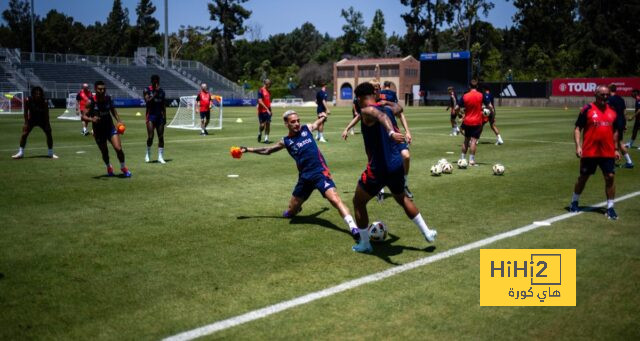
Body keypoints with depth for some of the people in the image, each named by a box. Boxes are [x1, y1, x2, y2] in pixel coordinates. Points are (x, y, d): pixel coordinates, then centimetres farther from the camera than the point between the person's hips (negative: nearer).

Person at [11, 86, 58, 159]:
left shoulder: (44, 102, -23)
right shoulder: (28, 100, -21)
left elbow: (46, 114, -17)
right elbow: (26, 112, -14)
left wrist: (47, 124, -20)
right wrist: (26, 122, -18)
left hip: (43, 120, 0)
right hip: (32, 120, 0)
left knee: (49, 134, -9)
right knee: (24, 133, -11)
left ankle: (51, 153, 6)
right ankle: (20, 153, -2)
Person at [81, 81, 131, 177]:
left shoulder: (108, 99, -6)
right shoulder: (91, 102, -16)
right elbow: (83, 116, -17)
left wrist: (119, 120, -2)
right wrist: (91, 119, -37)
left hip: (110, 127, 1)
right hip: (98, 130, -1)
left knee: (118, 148, -12)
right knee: (104, 152, 10)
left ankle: (123, 167, 12)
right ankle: (109, 167, 42)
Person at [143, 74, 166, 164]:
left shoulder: (161, 91, 10)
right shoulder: (147, 90, -3)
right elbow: (147, 101, -18)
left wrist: (164, 117, 9)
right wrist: (155, 93, -21)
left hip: (159, 116, 4)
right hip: (151, 116, -4)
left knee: (161, 137, 1)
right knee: (150, 136, -10)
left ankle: (160, 157, 6)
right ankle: (148, 154, 12)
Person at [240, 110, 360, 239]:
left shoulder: (307, 128, 5)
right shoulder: (286, 141, 7)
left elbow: (318, 122, 30)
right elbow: (267, 150, 21)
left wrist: (323, 116, 18)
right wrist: (248, 149, 21)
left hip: (320, 172, -3)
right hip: (305, 177, 3)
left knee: (335, 200, -25)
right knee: (290, 212, 13)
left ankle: (353, 227, -27)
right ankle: (295, 208, 50)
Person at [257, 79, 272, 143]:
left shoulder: (268, 91, 13)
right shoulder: (261, 91, -10)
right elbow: (260, 101, -16)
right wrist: (267, 109, -20)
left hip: (268, 110, 6)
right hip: (262, 111, -6)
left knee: (268, 124, 1)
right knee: (262, 125, -3)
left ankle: (266, 138, 6)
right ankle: (259, 133, 26)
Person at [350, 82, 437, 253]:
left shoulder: (367, 111, -10)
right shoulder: (387, 109, 10)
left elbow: (381, 116, -35)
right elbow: (399, 107, 35)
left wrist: (391, 132, -52)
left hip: (378, 168, -7)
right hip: (397, 165, 7)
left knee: (358, 202, 14)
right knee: (402, 199, 32)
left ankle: (364, 244, 19)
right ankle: (427, 232, 35)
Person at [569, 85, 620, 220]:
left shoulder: (612, 111, 9)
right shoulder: (587, 110, -5)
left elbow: (615, 131, 18)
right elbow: (577, 129, -4)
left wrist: (616, 149, 13)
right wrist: (578, 146, -14)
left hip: (608, 153, 3)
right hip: (589, 152, -3)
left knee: (610, 177, -3)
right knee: (583, 177, 8)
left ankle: (610, 207, 6)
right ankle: (574, 202, 26)